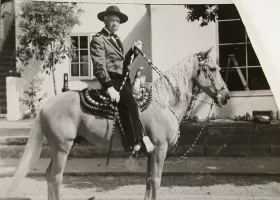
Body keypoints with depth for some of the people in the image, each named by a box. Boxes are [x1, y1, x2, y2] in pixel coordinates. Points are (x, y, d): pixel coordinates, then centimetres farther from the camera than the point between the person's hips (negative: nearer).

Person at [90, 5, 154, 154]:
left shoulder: (116, 40, 23)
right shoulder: (98, 40, -4)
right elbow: (99, 66, -15)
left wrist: (134, 51, 7)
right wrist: (109, 87, -26)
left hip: (122, 79, 9)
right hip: (112, 80, -9)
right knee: (129, 102, -29)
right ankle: (136, 142, -26)